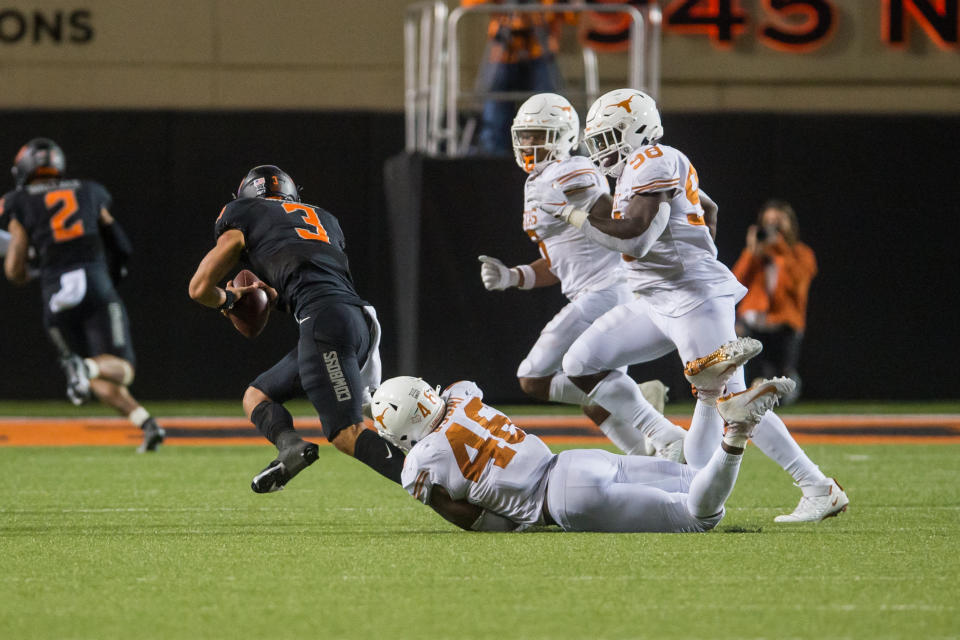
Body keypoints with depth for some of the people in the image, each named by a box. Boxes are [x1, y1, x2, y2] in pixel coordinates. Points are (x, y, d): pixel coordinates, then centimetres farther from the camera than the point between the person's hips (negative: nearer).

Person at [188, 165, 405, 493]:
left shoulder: (242, 214, 17)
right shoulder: (324, 219, 32)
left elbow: (200, 288, 19)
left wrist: (227, 299, 39)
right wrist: (276, 296, 44)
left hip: (325, 319, -7)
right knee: (256, 396, 13)